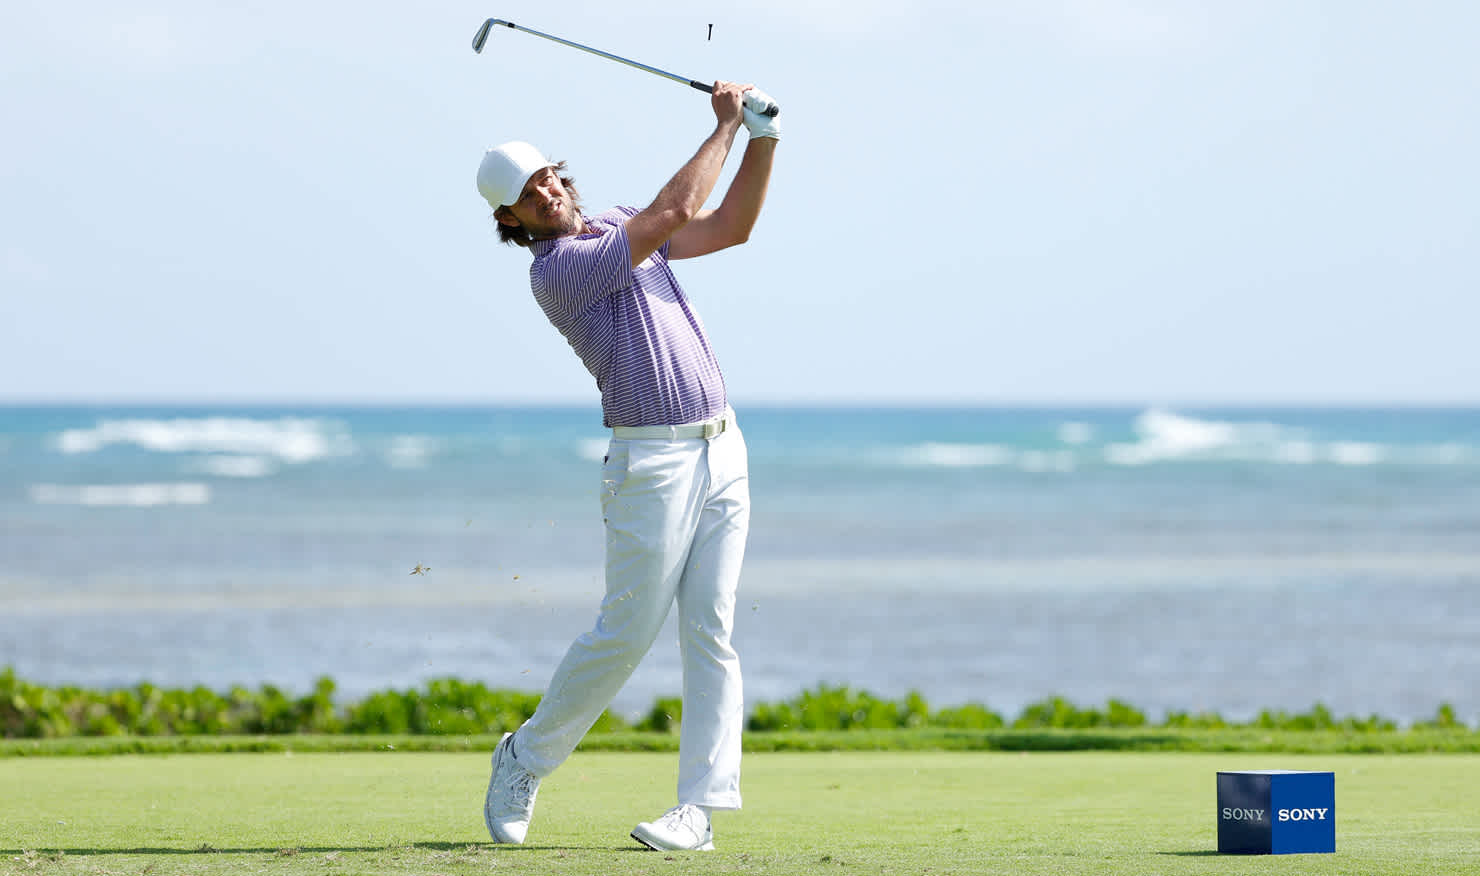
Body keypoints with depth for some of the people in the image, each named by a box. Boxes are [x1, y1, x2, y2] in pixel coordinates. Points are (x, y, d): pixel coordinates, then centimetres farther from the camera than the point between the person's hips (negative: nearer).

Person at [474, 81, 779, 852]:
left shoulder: (616, 228, 15)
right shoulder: (556, 271, -12)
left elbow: (729, 226, 17)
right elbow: (675, 212, -16)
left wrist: (763, 139, 4)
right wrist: (725, 125, -6)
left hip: (722, 451, 7)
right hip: (652, 463, -7)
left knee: (711, 631, -2)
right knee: (626, 633, -4)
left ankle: (699, 807, -5)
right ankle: (527, 756, 17)